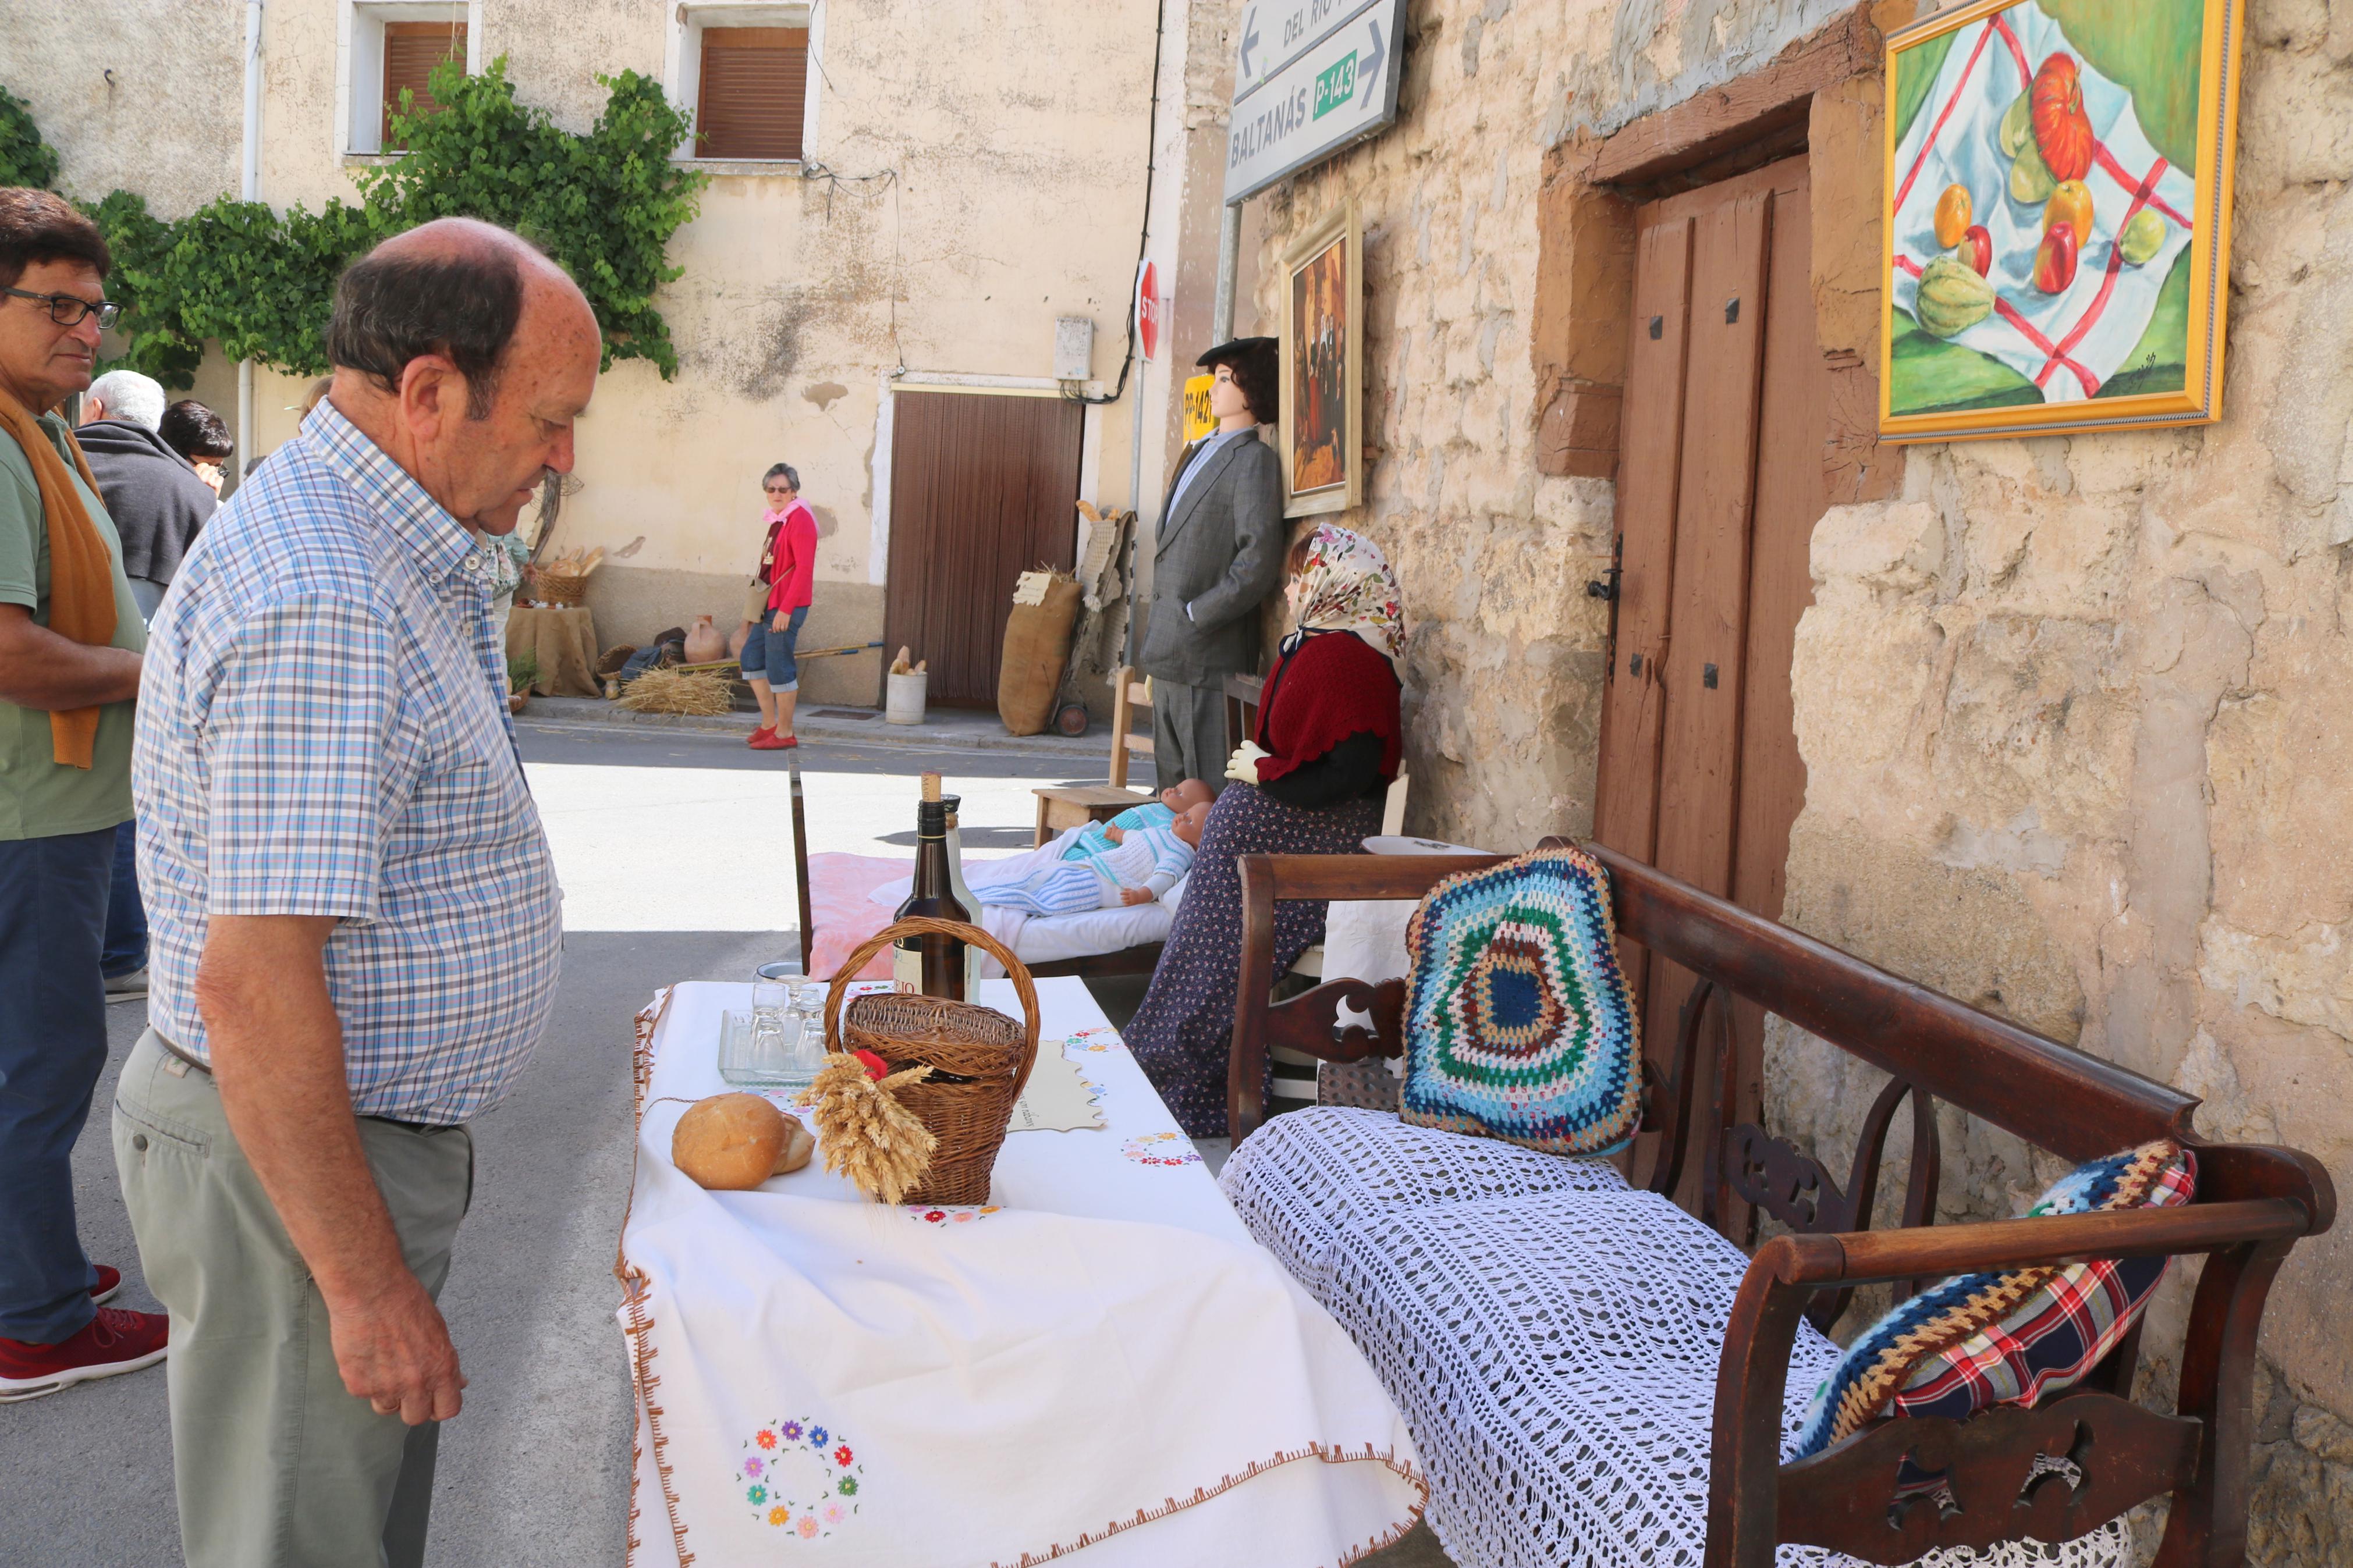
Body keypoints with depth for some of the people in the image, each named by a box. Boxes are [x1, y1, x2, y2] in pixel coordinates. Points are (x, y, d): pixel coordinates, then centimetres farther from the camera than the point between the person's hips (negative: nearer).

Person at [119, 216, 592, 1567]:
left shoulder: (379, 551, 8)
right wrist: (364, 1280, -24)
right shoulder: (322, 609, -27)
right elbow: (252, 988, -29)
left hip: (371, 1136, 10)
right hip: (295, 1165, -10)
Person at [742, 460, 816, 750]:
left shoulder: (800, 519, -13)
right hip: (769, 604, 10)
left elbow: (804, 568, -19)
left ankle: (785, 733, 4)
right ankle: (769, 723, 22)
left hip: (787, 606, -10)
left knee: (779, 666, -5)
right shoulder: (778, 519, 14)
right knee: (752, 657, 14)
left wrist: (786, 609, -22)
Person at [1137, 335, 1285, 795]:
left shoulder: (1255, 460, -9)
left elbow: (1260, 562, -19)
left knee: (1210, 792, -6)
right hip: (1169, 653, 9)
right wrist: (1162, 627, 16)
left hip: (1208, 654, -9)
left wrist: (1195, 617, -17)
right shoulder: (1198, 453, 19)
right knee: (1173, 782, 15)